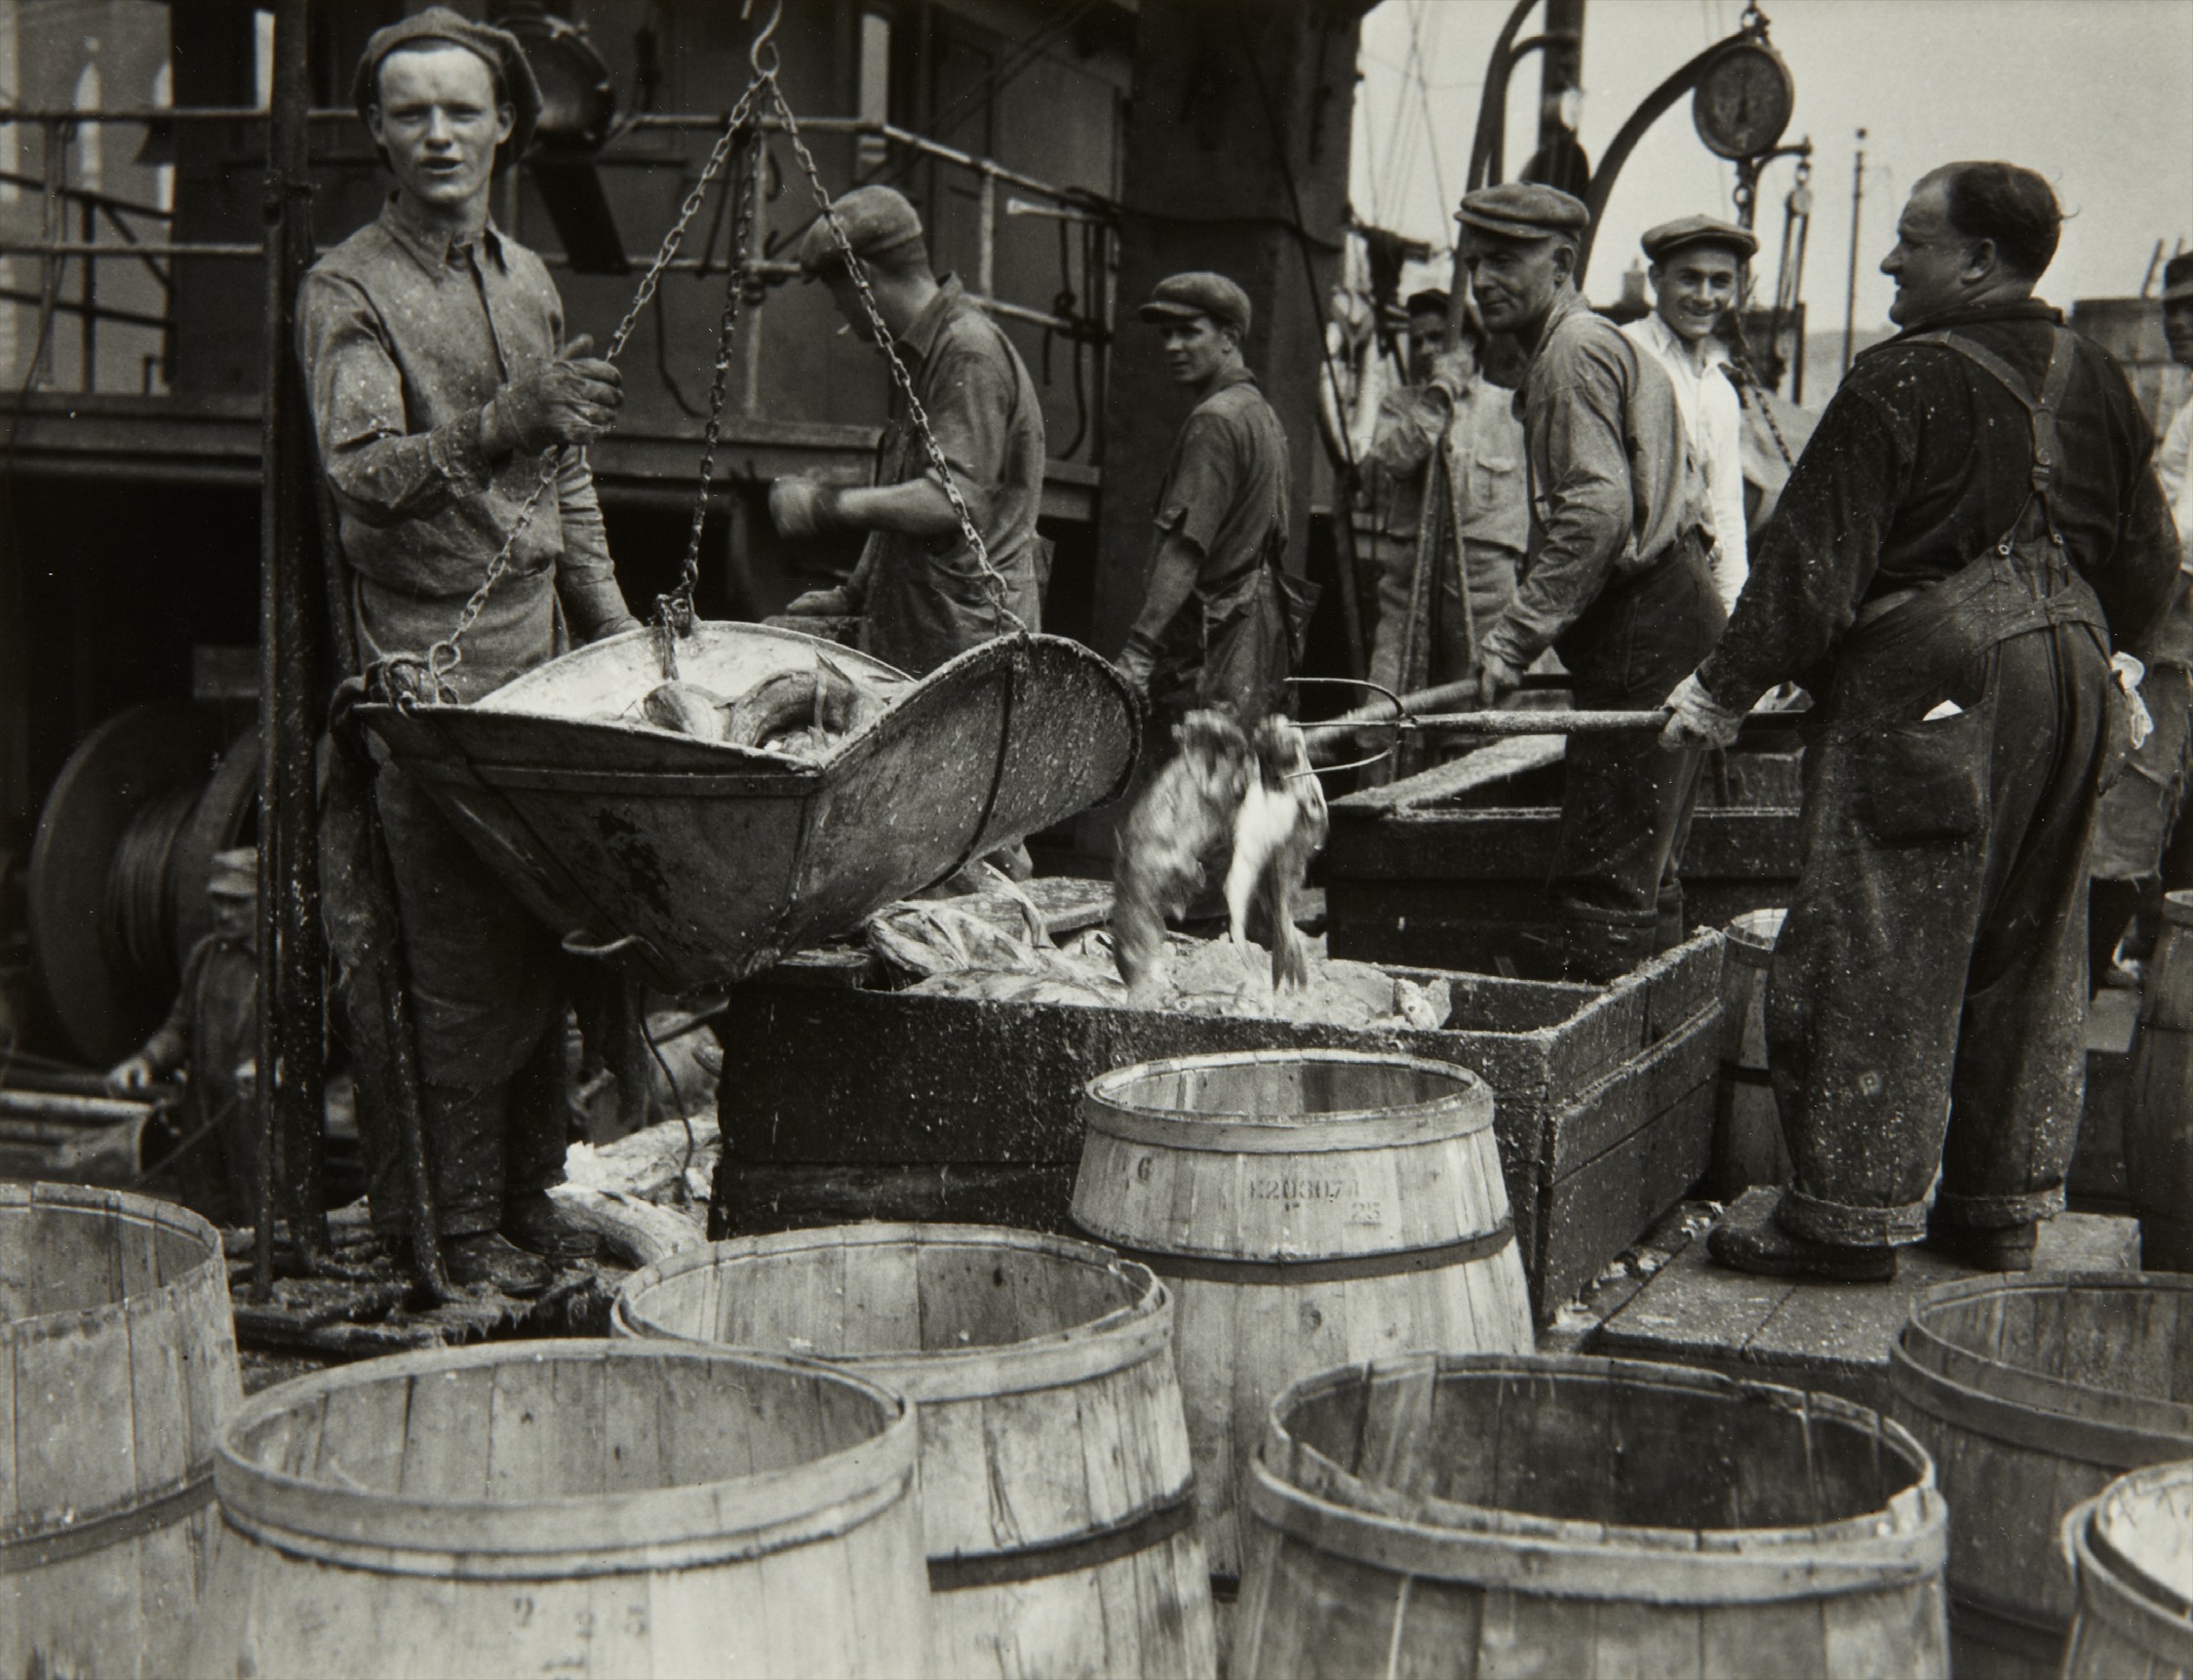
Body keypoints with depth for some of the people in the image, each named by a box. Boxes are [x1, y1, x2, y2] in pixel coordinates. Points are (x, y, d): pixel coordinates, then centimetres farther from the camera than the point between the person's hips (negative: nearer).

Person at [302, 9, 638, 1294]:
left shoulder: (528, 279, 16)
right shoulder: (348, 290, -6)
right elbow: (364, 474, -20)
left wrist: (611, 619, 18)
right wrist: (500, 422, -33)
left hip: (542, 635, 7)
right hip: (430, 653, -6)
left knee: (543, 944, 8)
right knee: (464, 964, -6)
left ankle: (536, 1198, 18)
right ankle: (468, 1232, 3)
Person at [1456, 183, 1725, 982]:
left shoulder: (1574, 352, -10)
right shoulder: (1607, 343, 23)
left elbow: (1599, 512, -21)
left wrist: (1513, 639, -20)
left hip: (1646, 638, -11)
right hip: (1669, 623, 11)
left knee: (1601, 884, -10)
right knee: (1641, 876, 14)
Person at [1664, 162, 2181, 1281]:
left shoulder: (1904, 383, -12)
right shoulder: (2093, 383, 10)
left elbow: (1813, 561, -13)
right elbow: (2147, 564, 17)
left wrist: (1722, 690, -5)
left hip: (1929, 687, -7)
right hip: (2069, 684, 8)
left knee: (1877, 957, -2)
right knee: (2030, 957, 13)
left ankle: (1854, 1214, 1)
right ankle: (2003, 1206, 21)